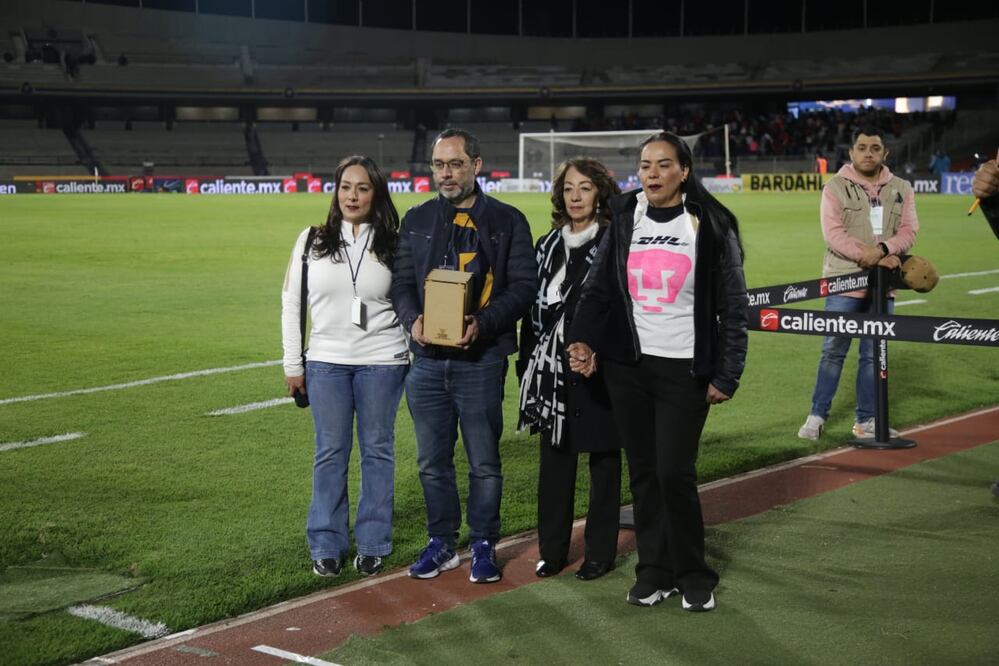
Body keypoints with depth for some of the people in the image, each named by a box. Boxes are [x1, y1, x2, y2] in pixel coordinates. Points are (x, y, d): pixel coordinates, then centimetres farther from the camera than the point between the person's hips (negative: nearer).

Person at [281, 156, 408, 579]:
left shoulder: (392, 245, 1)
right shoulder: (312, 241, 4)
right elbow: (291, 303, 8)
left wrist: (416, 359, 0)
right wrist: (292, 364, 5)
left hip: (381, 361, -1)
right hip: (326, 362, 1)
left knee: (377, 449, 6)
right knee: (330, 452, 4)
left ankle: (373, 544, 17)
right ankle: (326, 545, 15)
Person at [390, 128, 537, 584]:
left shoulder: (507, 221, 1)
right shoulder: (416, 220, 11)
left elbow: (524, 286, -4)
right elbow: (401, 281, 10)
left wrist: (482, 324, -19)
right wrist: (412, 319, -11)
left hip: (481, 360, -3)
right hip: (427, 360, 3)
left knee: (484, 462, 5)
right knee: (432, 461, 11)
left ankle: (484, 546, 20)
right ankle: (441, 544, 25)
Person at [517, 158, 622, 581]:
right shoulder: (548, 245, 11)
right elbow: (533, 307, 14)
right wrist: (528, 364, 11)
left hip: (599, 370, -4)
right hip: (553, 369, 5)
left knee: (603, 459, 6)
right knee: (555, 461, 9)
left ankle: (600, 551, 17)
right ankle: (552, 550, 20)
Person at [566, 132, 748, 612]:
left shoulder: (709, 226, -3)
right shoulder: (623, 220, 6)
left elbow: (733, 307, -1)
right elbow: (598, 288, 7)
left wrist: (726, 375, -6)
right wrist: (583, 339, -11)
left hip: (684, 368, -3)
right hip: (627, 366, 3)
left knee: (674, 472, -8)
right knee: (643, 472, 8)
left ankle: (693, 575, 10)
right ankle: (654, 571, 20)